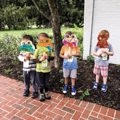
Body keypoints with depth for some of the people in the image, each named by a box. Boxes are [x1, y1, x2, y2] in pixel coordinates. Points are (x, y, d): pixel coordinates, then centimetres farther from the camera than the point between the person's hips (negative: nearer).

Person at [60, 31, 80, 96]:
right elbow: (60, 54, -1)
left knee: (73, 77, 8)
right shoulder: (64, 47, -6)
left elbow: (78, 54, -11)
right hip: (66, 64, 1)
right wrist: (64, 57, -20)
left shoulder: (76, 47, -6)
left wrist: (72, 54, -26)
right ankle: (65, 86, 36)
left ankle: (73, 88, 25)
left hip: (73, 65, -1)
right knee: (66, 77, 16)